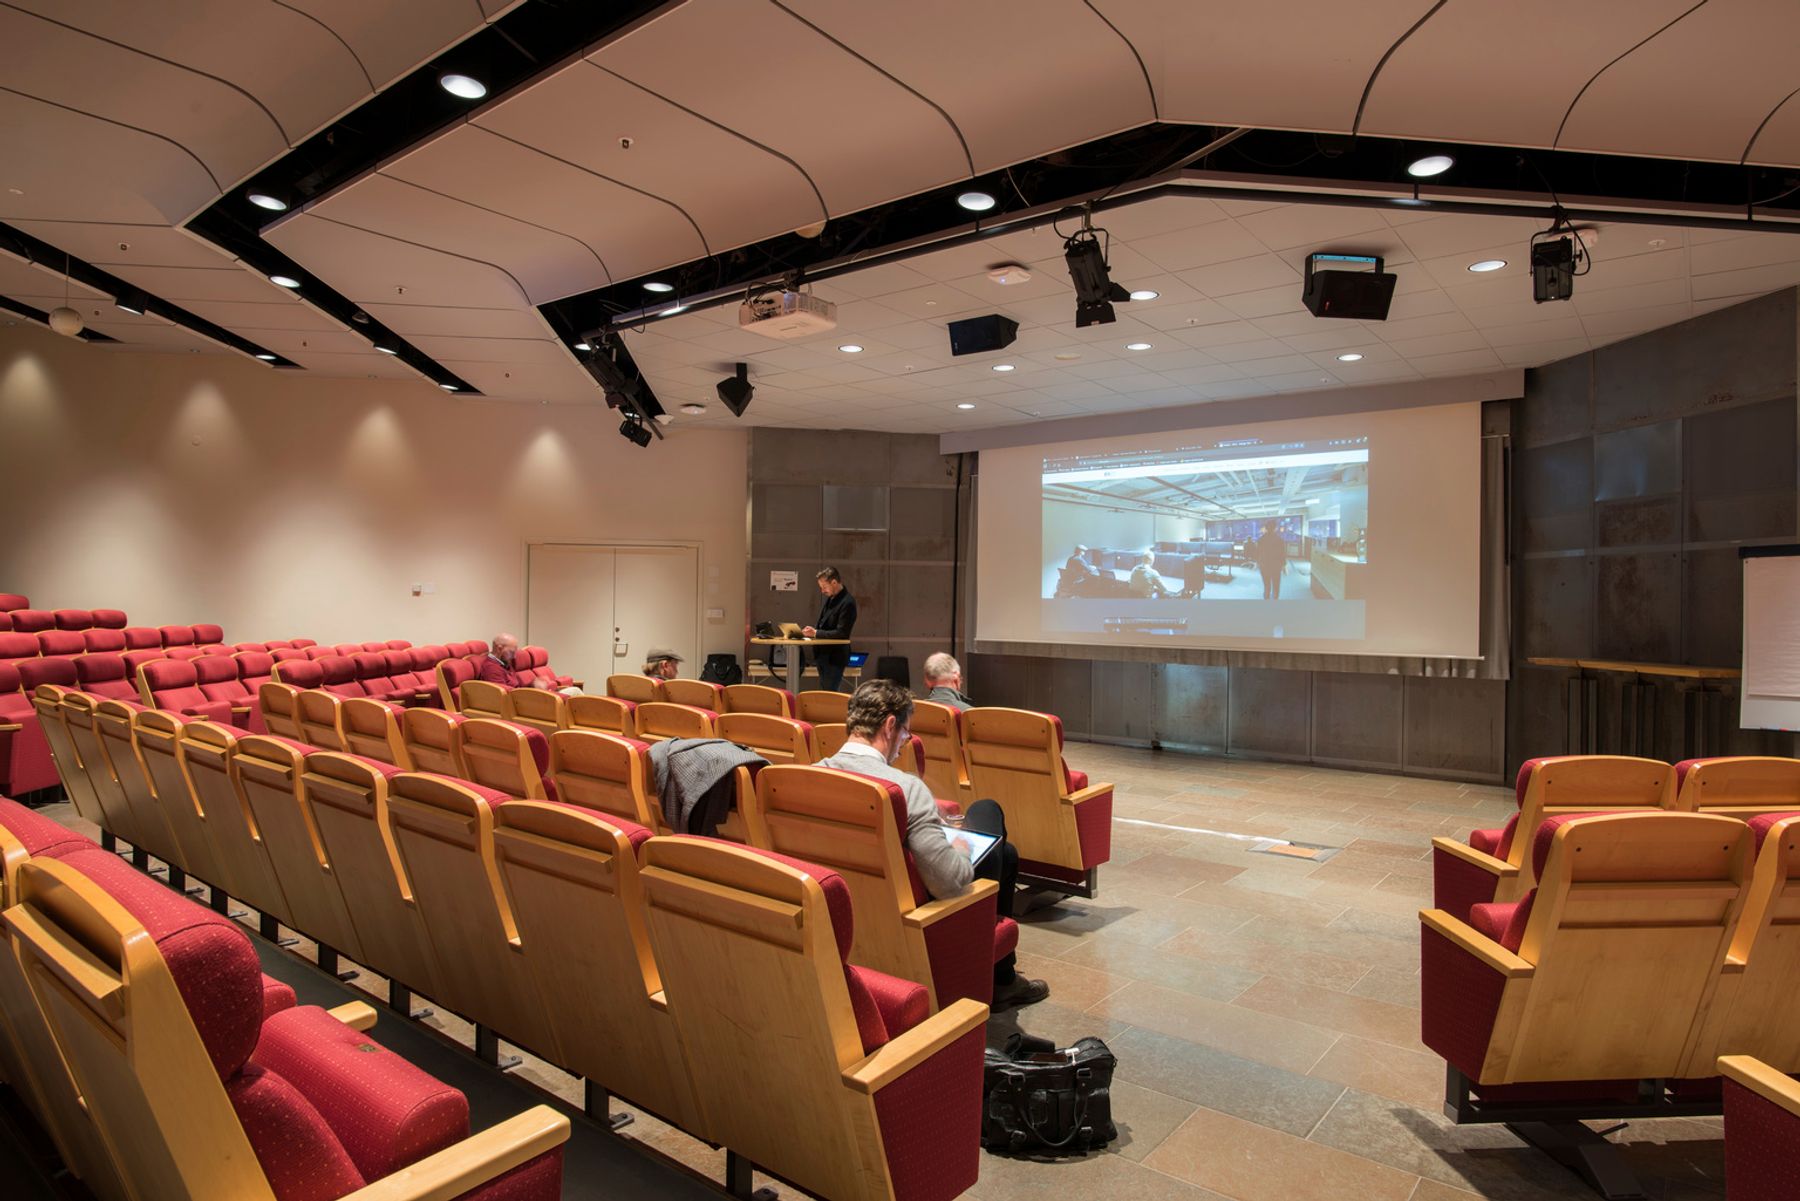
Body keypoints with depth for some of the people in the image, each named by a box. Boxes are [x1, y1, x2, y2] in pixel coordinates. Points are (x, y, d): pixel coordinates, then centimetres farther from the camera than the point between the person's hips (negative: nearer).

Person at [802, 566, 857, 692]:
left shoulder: (848, 602, -19)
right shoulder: (830, 598, 9)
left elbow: (841, 633, -22)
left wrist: (816, 633, -21)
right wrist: (811, 629, 3)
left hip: (834, 658, -9)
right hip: (822, 654, 9)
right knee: (824, 691, 16)